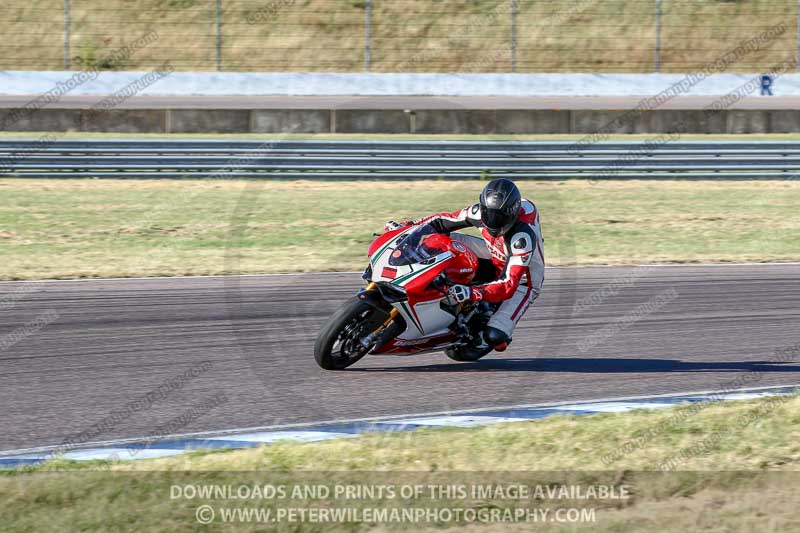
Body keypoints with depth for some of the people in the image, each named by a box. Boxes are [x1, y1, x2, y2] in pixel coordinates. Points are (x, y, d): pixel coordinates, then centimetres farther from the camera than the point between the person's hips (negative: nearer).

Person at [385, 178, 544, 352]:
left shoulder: (523, 237, -39)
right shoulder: (482, 211, -20)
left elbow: (509, 285, -44)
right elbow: (445, 221, -4)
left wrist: (471, 293, -58)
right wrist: (406, 226, -14)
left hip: (524, 280, -6)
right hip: (495, 260, 6)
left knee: (495, 338, -25)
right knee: (445, 240, -9)